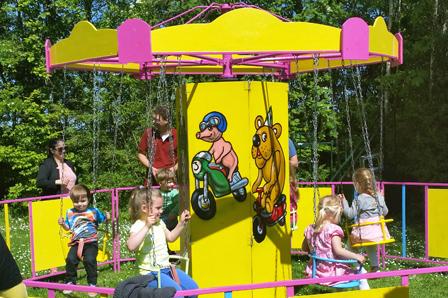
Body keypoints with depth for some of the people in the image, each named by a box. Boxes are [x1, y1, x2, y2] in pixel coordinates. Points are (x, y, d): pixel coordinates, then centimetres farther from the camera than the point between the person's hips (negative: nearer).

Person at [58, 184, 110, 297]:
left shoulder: (94, 211, 0)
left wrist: (107, 218, -14)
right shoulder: (70, 213, 9)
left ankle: (92, 284, -2)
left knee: (89, 260, -20)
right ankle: (70, 282, 13)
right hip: (77, 243, 3)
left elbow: (102, 220, 7)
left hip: (91, 242, -3)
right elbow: (68, 228, 17)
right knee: (70, 259, -10)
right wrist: (62, 224, -3)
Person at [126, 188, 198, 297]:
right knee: (176, 291, -25)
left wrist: (181, 223, 17)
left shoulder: (159, 223, 11)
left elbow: (170, 237, 29)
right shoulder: (138, 226, -16)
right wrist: (147, 227, -38)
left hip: (166, 268, 9)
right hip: (151, 273, -9)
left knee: (192, 287, 4)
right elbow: (131, 246, -36)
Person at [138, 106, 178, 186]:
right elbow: (140, 154, 10)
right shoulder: (148, 133, 1)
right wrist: (151, 167, -4)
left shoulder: (176, 135, -1)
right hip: (153, 178, 1)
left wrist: (175, 168, -5)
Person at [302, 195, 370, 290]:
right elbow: (338, 250, -26)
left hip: (316, 271, 7)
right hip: (332, 272, -7)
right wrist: (356, 256, -21)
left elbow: (304, 248, 15)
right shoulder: (334, 229, -17)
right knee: (361, 272, 2)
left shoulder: (310, 229, 4)